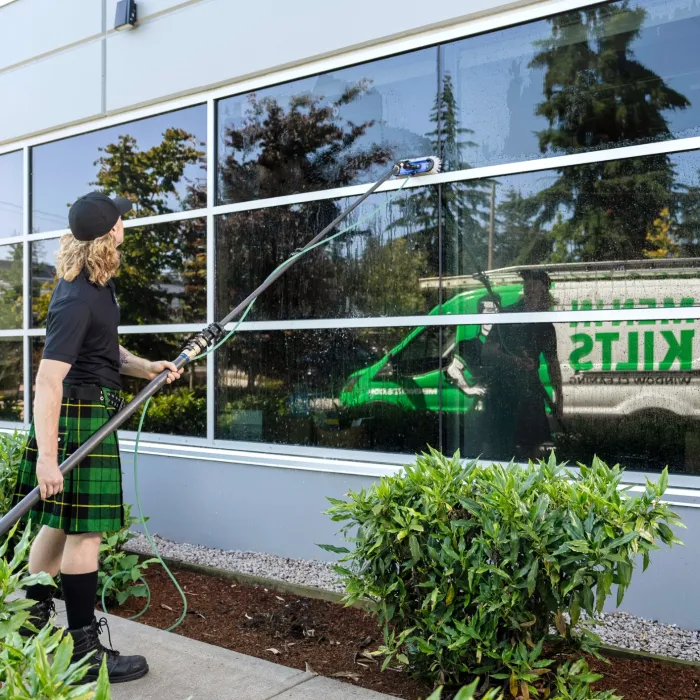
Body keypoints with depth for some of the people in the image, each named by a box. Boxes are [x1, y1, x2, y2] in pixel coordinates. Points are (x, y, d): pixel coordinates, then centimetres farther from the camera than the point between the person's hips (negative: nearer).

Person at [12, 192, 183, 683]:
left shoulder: (98, 284, 12)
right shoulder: (77, 300, -21)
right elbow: (48, 381, -26)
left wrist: (146, 368, 7)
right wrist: (46, 457, -29)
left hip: (88, 416, 10)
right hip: (79, 418, -10)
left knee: (58, 525, 17)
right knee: (85, 532, -3)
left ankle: (32, 629, 30)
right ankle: (86, 652, 7)